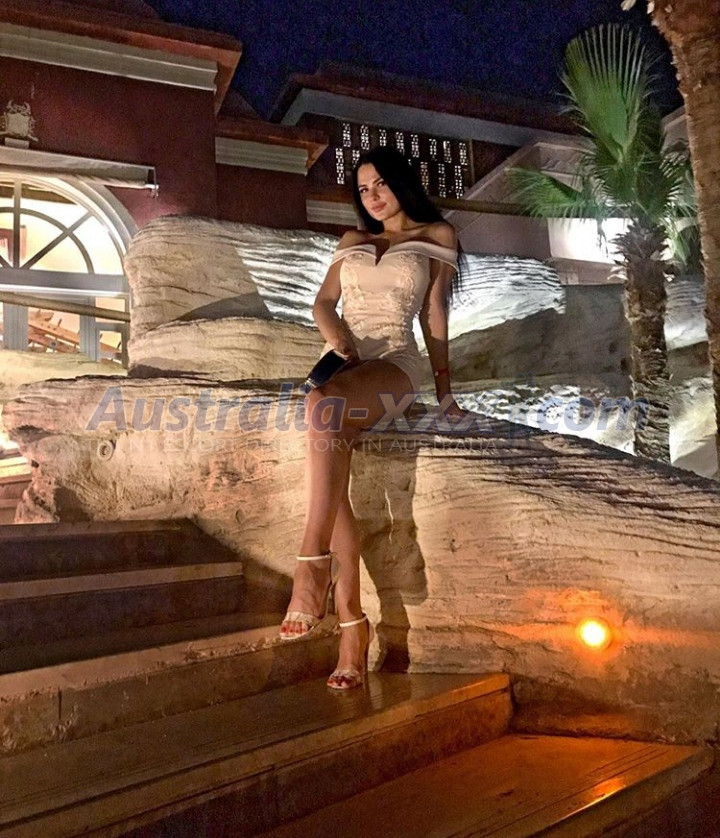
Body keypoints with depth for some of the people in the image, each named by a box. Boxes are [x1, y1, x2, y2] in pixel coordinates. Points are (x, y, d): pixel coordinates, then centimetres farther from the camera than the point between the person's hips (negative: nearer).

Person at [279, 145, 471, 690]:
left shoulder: (436, 235, 17)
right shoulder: (352, 241, 27)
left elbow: (435, 313, 10)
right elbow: (323, 303, 17)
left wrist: (444, 389, 3)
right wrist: (336, 334, -6)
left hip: (393, 363, -3)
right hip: (342, 362, 4)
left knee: (323, 402, -39)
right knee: (332, 479, -25)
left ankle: (314, 564, -40)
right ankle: (351, 622, -23)